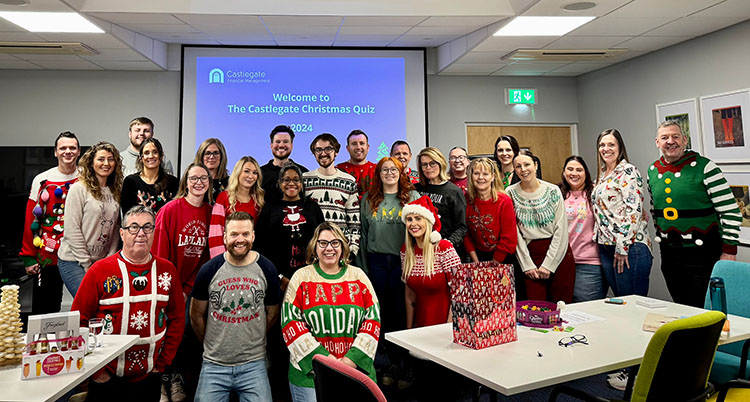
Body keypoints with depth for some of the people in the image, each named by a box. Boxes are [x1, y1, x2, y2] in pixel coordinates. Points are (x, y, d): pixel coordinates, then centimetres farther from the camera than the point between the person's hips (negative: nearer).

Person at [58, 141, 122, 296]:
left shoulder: (115, 191, 9)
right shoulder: (79, 188, -8)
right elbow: (72, 230, -11)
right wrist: (86, 264, -11)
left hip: (102, 262, 5)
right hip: (74, 261, -5)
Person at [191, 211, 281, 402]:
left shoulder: (267, 269, -2)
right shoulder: (209, 270, -4)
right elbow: (197, 316, 8)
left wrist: (251, 341, 10)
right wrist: (210, 344, 12)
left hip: (253, 364, 0)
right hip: (214, 364, 0)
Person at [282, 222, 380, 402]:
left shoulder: (358, 276, 5)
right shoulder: (301, 278, 0)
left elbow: (373, 319, 2)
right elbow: (290, 323, -5)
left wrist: (352, 360, -8)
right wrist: (324, 359, -13)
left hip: (356, 372, 2)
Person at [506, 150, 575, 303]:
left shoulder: (553, 190, 0)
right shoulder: (510, 193, 1)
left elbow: (561, 230, -2)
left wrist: (548, 264, -7)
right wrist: (527, 264, -5)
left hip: (558, 254, 0)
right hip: (529, 254, 0)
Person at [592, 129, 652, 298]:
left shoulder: (628, 171, -8)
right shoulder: (602, 175, 16)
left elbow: (634, 210, -16)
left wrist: (622, 247, -18)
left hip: (629, 247, -8)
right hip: (606, 247, 8)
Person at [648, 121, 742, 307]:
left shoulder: (704, 166, -9)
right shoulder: (653, 170, 7)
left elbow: (731, 213, -10)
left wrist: (728, 251, -12)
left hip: (702, 252, -5)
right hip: (669, 253, 5)